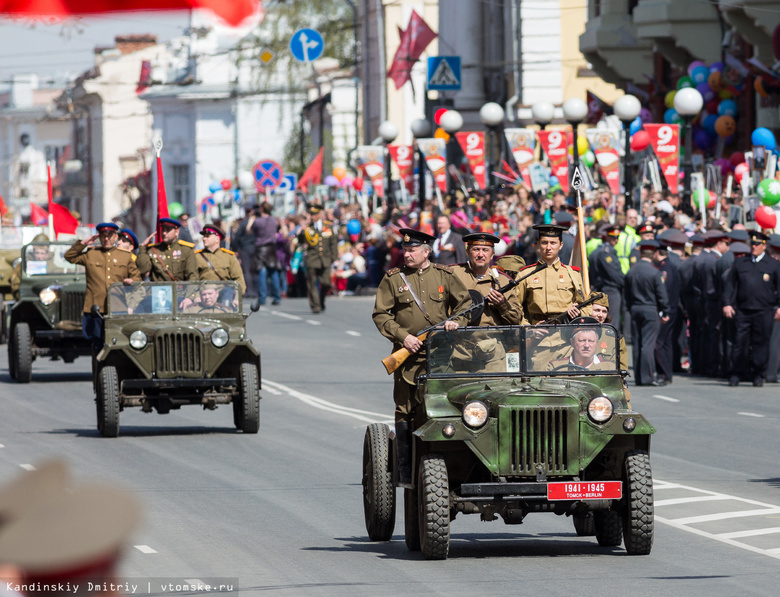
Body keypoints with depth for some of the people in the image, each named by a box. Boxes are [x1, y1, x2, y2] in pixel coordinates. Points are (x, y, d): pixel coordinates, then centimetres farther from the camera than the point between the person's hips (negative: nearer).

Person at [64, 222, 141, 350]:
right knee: (98, 345, 0)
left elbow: (137, 276, 17)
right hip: (96, 309, 0)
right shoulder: (90, 254, 13)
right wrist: (84, 243, 6)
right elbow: (69, 256, 14)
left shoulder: (126, 256, 14)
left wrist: (132, 281, -5)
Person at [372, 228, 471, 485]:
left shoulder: (444, 276, 9)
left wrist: (457, 321, -6)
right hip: (408, 355, -1)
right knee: (406, 411, -1)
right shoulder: (393, 279, 6)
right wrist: (402, 336, -9)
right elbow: (380, 315, 3)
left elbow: (466, 303, 14)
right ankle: (406, 472, 3)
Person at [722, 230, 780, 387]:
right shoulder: (740, 263, 11)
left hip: (764, 311, -1)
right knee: (740, 343, -1)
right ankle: (737, 374, 6)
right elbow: (729, 284, 10)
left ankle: (758, 375, 11)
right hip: (743, 310, 1)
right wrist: (727, 304, 0)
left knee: (761, 343, 2)